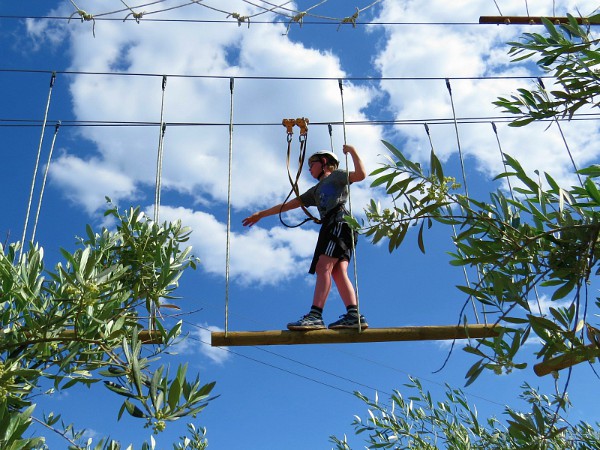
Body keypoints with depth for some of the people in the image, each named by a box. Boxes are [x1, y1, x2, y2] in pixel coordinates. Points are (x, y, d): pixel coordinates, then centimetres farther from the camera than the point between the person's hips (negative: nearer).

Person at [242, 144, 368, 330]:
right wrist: (261, 214, 34)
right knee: (338, 272, -9)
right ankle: (354, 315, -20)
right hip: (330, 226, 7)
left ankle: (315, 315, -29)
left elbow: (361, 174, 0)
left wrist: (352, 151, 1)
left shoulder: (336, 175, 16)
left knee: (323, 268, -19)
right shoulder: (316, 191, 36)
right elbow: (288, 205, 35)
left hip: (339, 223, -7)